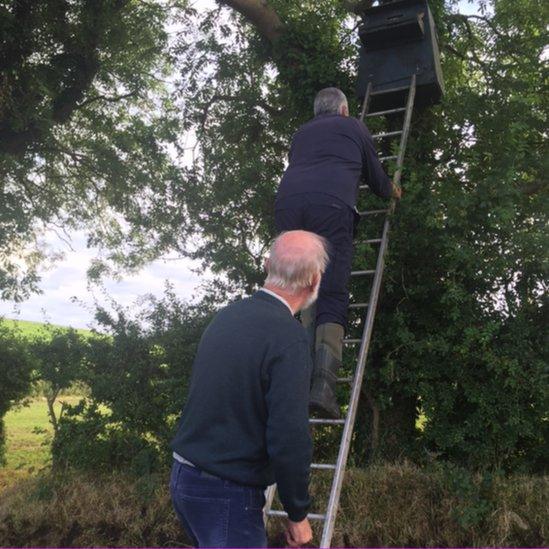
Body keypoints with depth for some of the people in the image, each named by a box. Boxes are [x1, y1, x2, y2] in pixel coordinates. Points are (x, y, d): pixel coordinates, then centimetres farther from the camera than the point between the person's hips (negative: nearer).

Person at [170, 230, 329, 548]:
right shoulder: (289, 337, -20)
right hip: (228, 494, -8)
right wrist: (298, 514, -9)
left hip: (184, 477, 8)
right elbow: (289, 439, -21)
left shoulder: (227, 316, 4)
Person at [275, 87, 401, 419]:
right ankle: (323, 384, -23)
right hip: (331, 204, -4)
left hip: (287, 201, 4)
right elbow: (375, 173, 33)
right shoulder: (354, 127, 27)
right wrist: (390, 191, 56)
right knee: (333, 295, -9)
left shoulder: (301, 133, 37)